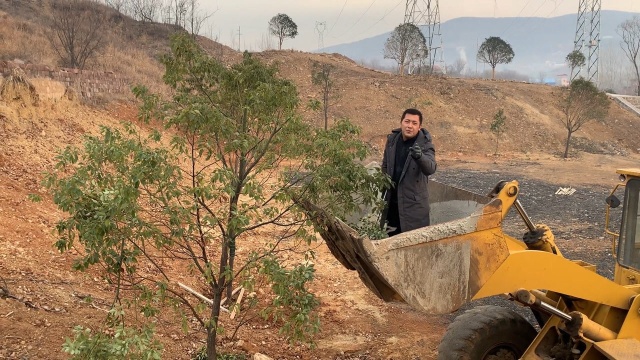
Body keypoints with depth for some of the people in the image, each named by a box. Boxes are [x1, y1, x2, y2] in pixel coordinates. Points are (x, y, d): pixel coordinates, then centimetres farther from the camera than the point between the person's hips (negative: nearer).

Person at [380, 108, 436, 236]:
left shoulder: (425, 145, -14)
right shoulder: (392, 139, 2)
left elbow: (431, 168, -32)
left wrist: (419, 156, -51)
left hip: (414, 202, -5)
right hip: (392, 199, 5)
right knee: (392, 235, 18)